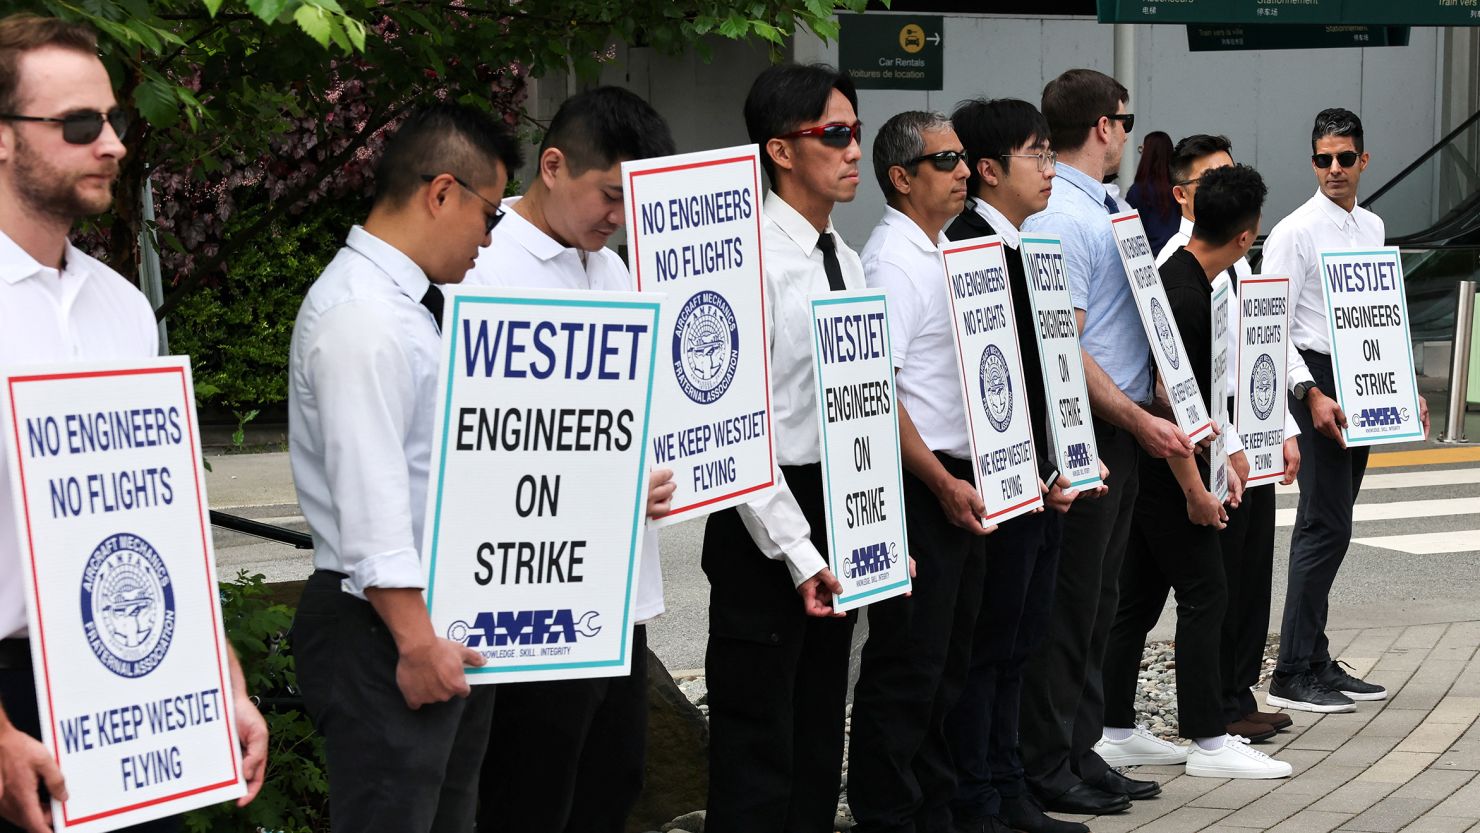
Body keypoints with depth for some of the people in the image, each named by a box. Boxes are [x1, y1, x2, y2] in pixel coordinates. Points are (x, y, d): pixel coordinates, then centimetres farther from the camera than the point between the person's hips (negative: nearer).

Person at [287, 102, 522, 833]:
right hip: (383, 632, -10)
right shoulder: (363, 314, -19)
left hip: (448, 615, 10)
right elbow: (369, 498, -23)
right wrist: (416, 642, -22)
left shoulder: (412, 300, 11)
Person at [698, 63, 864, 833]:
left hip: (838, 513, 8)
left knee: (820, 735, 16)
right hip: (768, 522, -8)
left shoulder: (846, 262, 11)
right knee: (758, 742, -1)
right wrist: (799, 554, -20)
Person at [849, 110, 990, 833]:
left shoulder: (947, 253, 16)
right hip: (918, 489, -9)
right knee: (906, 665, -3)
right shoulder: (893, 263, -14)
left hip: (962, 483, 9)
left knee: (949, 660, 15)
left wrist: (973, 475, 17)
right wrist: (943, 484, -19)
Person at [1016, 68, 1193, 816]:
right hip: (1082, 436, -10)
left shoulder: (1099, 209, 15)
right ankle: (1046, 766, 5)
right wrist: (1138, 421, -18)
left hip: (1117, 432, 10)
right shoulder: (1060, 218, -17)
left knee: (1097, 603, 14)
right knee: (1067, 606, -3)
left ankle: (1079, 751, 23)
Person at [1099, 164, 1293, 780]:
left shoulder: (1178, 277, 10)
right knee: (1204, 594, -4)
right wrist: (1194, 489, -19)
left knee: (1139, 595, 12)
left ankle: (1114, 731, 17)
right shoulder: (1186, 296, -21)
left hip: (1150, 468, 10)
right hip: (1168, 471, -10)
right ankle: (1208, 742, 2)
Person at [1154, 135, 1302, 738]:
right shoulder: (1178, 263, -14)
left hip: (1254, 430, 9)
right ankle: (1213, 710, 8)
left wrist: (1286, 431, 13)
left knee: (1254, 568, 13)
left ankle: (1240, 696, 23)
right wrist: (1227, 445, -20)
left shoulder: (1237, 258, 15)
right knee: (1217, 573, -2)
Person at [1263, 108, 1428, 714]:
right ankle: (1293, 675, -8)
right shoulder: (1295, 232, -9)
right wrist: (1311, 393, -21)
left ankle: (1317, 663, 17)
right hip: (1319, 383, -8)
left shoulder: (1373, 227, 14)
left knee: (1328, 526, 11)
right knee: (1326, 527, -11)